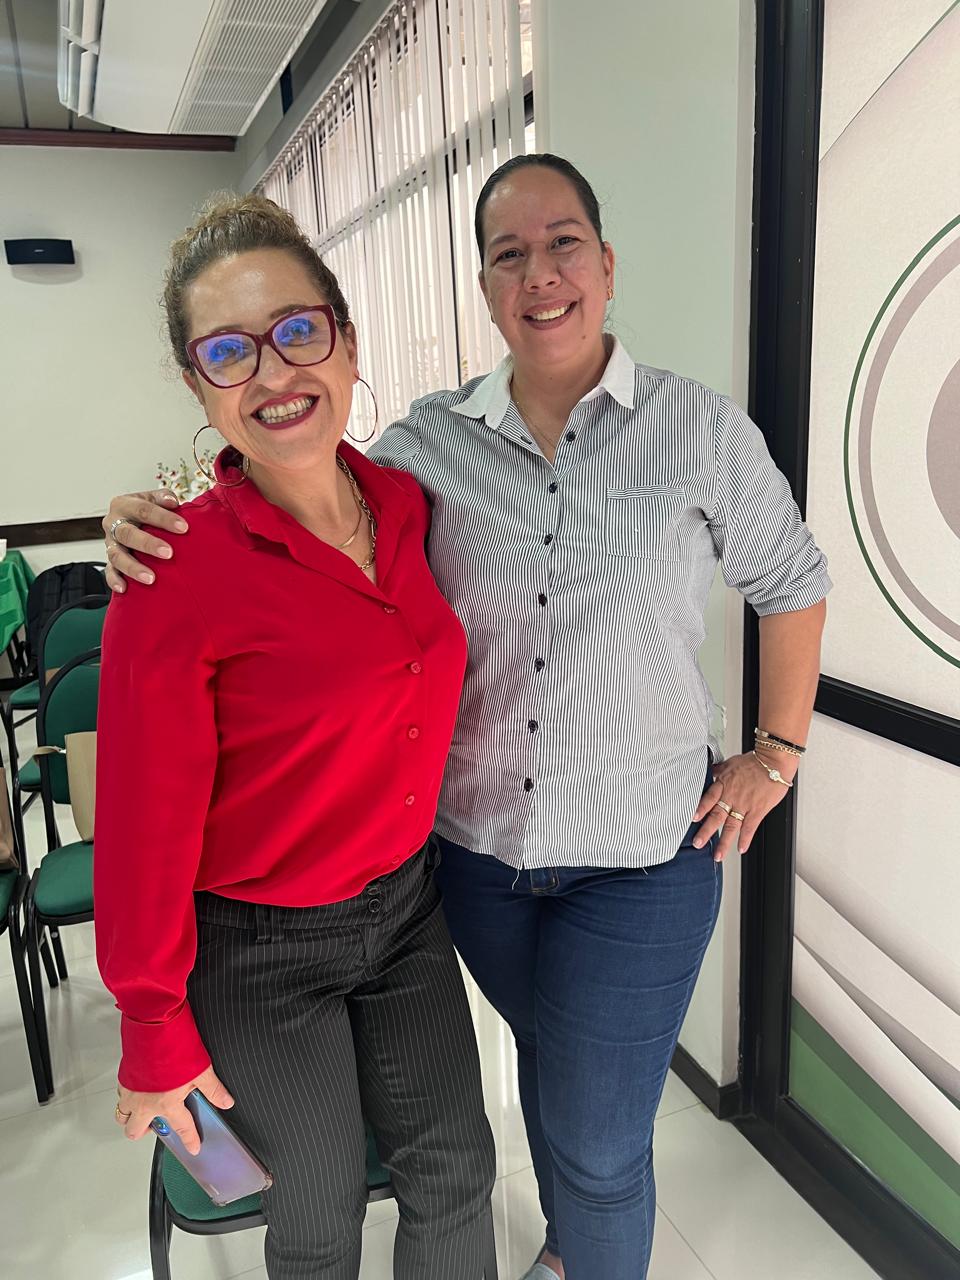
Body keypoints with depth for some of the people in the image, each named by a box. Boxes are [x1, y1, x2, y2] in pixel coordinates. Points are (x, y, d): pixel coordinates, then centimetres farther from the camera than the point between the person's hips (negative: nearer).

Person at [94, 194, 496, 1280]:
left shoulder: (407, 502, -7)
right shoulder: (179, 572, -24)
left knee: (455, 1171, 20)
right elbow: (146, 825, -16)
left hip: (405, 905, 5)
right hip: (259, 953, -4)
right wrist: (154, 1034, -6)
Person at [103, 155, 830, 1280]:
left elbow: (790, 583, 4)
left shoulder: (702, 429, -7)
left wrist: (777, 754, 2)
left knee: (598, 1139, 9)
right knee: (545, 1059, 27)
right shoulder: (433, 439, -3)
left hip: (639, 858, -3)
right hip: (476, 845, 3)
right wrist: (161, 519, -16)